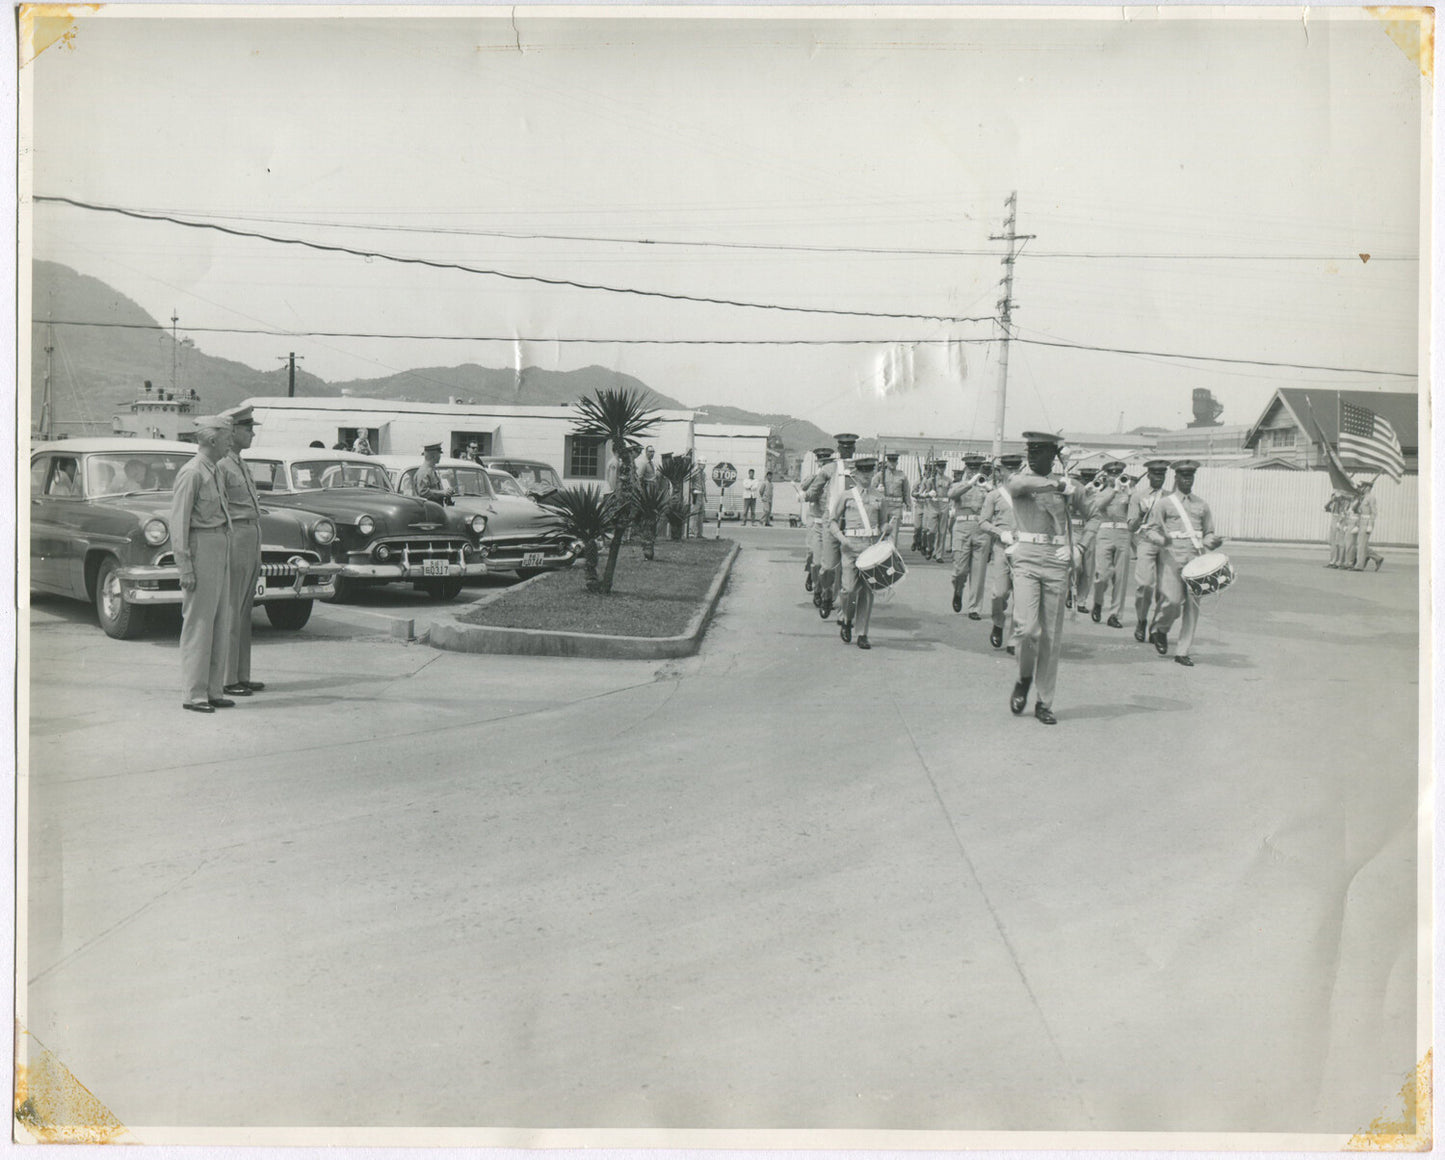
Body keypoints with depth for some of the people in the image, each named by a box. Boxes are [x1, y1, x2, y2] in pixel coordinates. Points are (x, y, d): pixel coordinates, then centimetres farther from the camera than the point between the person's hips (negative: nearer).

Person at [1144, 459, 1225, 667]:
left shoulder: (1201, 505, 17)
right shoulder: (1165, 503, 7)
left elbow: (1208, 532, 23)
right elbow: (1150, 529, 4)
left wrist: (1212, 542, 0)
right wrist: (1162, 539, -17)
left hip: (1196, 558, 3)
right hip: (1172, 557, -3)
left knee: (1192, 605, -2)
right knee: (1173, 601, -14)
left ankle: (1183, 652, 5)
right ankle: (1160, 630, 19)